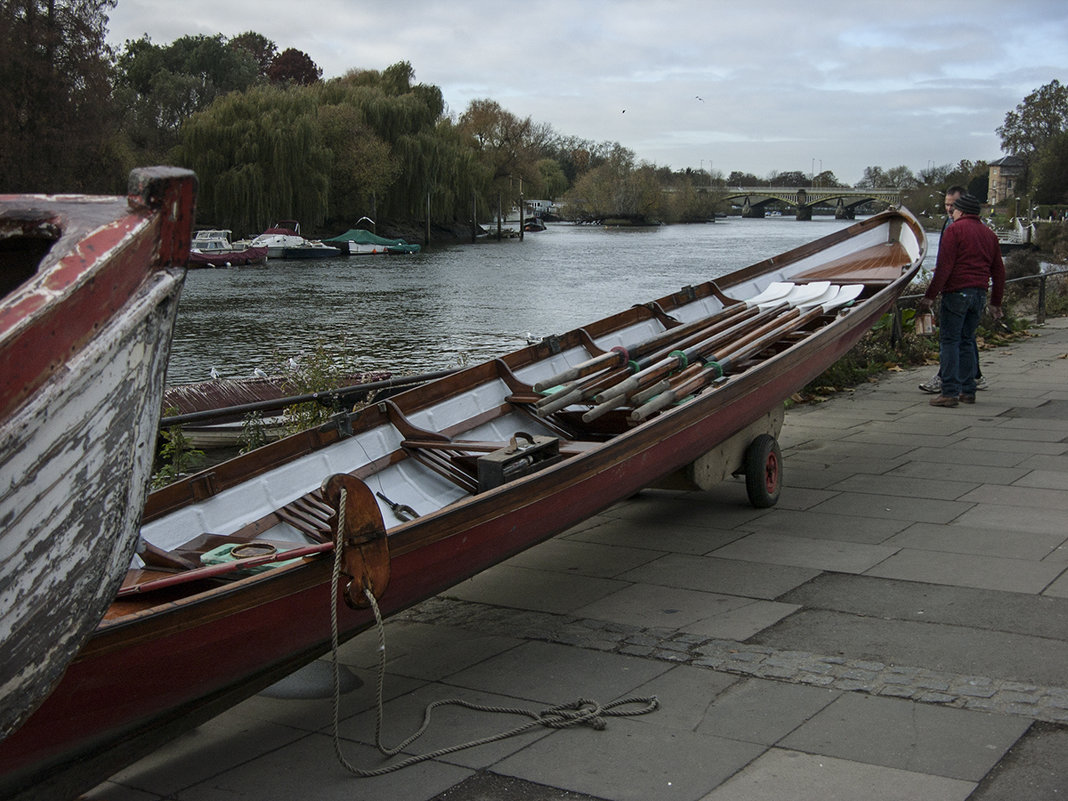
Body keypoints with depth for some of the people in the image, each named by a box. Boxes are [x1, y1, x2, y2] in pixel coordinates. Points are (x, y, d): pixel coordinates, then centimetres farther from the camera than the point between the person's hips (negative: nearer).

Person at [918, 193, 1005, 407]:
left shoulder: (955, 230, -4)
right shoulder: (989, 234, 17)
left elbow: (944, 266, -13)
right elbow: (998, 271, 19)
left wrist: (930, 295, -11)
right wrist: (995, 303, 24)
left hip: (957, 292, -7)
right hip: (980, 293, 7)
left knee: (949, 341, -5)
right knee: (967, 341, 14)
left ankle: (950, 392, -11)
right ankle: (968, 391, 14)